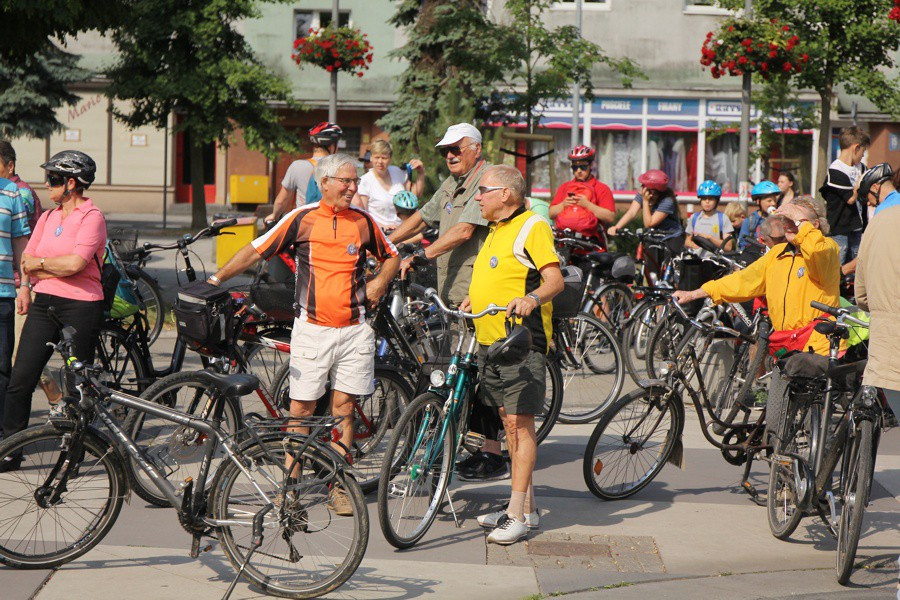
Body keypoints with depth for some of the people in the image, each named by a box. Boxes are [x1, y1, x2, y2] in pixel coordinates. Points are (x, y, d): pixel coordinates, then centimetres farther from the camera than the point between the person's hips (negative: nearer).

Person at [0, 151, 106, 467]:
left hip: (80, 307, -7)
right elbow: (27, 259, 18)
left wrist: (40, 263, -5)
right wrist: (25, 284, -1)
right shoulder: (47, 218, 15)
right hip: (44, 303, 7)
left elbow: (75, 263, -20)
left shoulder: (91, 217, -8)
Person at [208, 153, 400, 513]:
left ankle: (339, 487, 9)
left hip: (353, 330, 2)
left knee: (343, 407, 3)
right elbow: (256, 251, 1)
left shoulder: (363, 222, 8)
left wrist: (380, 282, 5)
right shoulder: (302, 219, -1)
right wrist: (218, 278, -6)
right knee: (302, 408, -1)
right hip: (311, 328, -2)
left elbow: (391, 256, 24)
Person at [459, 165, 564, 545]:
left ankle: (517, 516, -10)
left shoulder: (532, 227, -9)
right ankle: (525, 505, 19)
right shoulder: (497, 231, 20)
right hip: (489, 338, 10)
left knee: (520, 421, -10)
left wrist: (531, 299, -36)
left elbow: (554, 280, -19)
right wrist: (474, 301, 22)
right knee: (509, 422, 12)